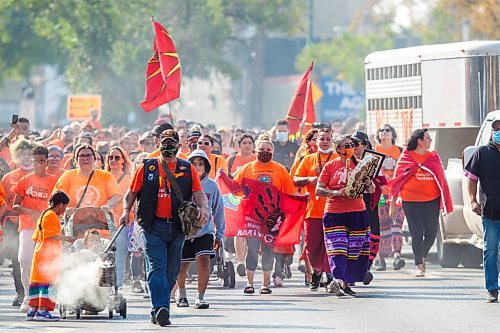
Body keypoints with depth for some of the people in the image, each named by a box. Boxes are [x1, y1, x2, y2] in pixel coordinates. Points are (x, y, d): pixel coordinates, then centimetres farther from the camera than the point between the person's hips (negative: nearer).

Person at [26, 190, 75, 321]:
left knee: (36, 283, 11)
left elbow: (36, 237, 23)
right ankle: (42, 310, -14)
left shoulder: (43, 216, 21)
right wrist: (65, 238, -11)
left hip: (39, 254, 10)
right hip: (49, 255, -10)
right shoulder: (52, 216, -10)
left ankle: (32, 310, 14)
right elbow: (51, 235, -20)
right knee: (47, 282, -10)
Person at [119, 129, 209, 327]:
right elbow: (132, 192, 13)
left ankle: (158, 311, 17)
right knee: (157, 267, -15)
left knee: (171, 271, 6)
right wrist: (126, 211, -3)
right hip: (154, 226, -2)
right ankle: (160, 308, -25)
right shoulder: (147, 168, 9)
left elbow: (198, 193, 4)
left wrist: (203, 208, -16)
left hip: (177, 227, 2)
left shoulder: (187, 169, 11)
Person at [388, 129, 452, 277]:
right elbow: (397, 180, 4)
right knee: (417, 234, -3)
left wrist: (445, 202, 11)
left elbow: (441, 180, 13)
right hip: (411, 202, -3)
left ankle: (422, 256, 31)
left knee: (431, 233, 4)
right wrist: (393, 202, 2)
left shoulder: (433, 157, 9)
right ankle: (419, 266, 3)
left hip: (432, 201, 3)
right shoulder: (406, 157, 0)